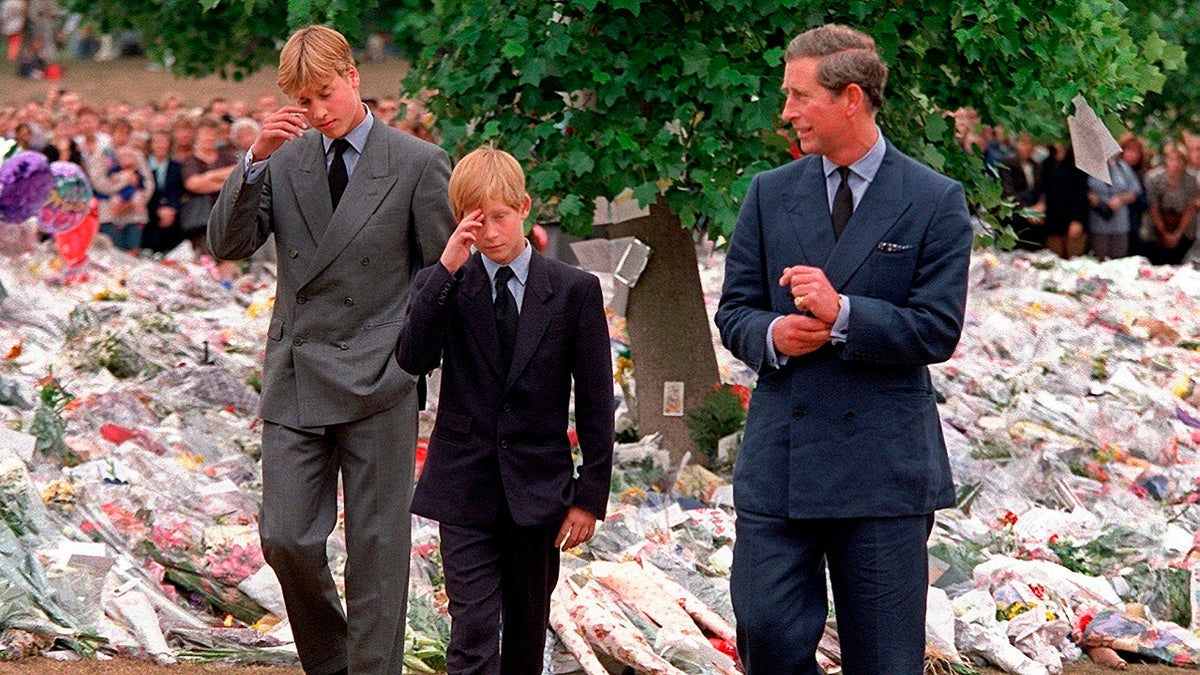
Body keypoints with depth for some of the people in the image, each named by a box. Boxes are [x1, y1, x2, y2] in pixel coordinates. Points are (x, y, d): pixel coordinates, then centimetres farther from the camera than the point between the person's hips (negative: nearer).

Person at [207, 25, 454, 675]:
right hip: (294, 379, 3)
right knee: (286, 538, 1)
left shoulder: (418, 163, -1)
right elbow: (228, 243, 0)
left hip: (377, 381, -3)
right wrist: (254, 159, -13)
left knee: (376, 547, 0)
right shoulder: (284, 161, 9)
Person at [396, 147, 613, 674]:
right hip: (465, 489, -1)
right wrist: (447, 269, -19)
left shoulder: (574, 290, 0)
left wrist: (590, 495, -2)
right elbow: (413, 358, -15)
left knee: (527, 631, 13)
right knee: (472, 631, -11)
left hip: (538, 490, 1)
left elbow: (595, 402, 1)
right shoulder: (441, 286, 3)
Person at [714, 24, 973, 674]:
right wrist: (771, 335, -12)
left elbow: (938, 331, -7)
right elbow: (733, 311, 11)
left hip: (885, 466, -3)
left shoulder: (936, 201, -1)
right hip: (777, 462, 3)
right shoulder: (770, 194, 10)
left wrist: (843, 314, -20)